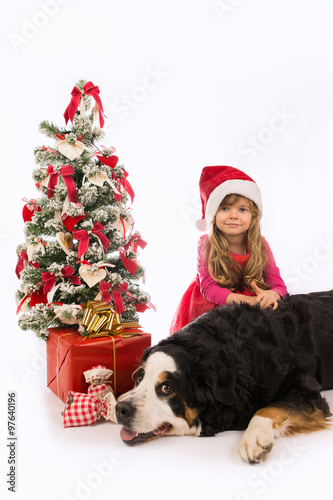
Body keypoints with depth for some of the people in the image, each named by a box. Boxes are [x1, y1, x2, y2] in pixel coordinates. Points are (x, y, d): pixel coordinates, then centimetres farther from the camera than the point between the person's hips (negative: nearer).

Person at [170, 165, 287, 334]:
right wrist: (243, 300, -40)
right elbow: (209, 288, -23)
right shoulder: (206, 244, -16)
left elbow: (278, 284, -11)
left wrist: (271, 295, -39)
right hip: (210, 303, -2)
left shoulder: (260, 245, -10)